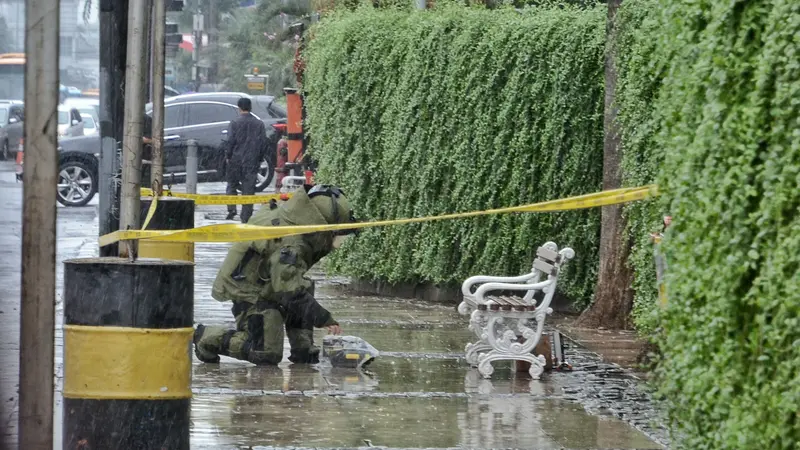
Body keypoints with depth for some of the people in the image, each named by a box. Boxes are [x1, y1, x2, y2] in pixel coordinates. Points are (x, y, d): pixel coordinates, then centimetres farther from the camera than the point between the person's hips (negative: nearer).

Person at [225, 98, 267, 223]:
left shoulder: (235, 123, -5)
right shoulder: (259, 124, 3)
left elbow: (230, 141, -9)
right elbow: (263, 143, 5)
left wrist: (228, 156, 1)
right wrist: (260, 159, 13)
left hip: (235, 160, -2)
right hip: (252, 161, 2)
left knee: (232, 185, 16)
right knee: (248, 189, 3)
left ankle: (231, 209, 0)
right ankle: (246, 218, 2)